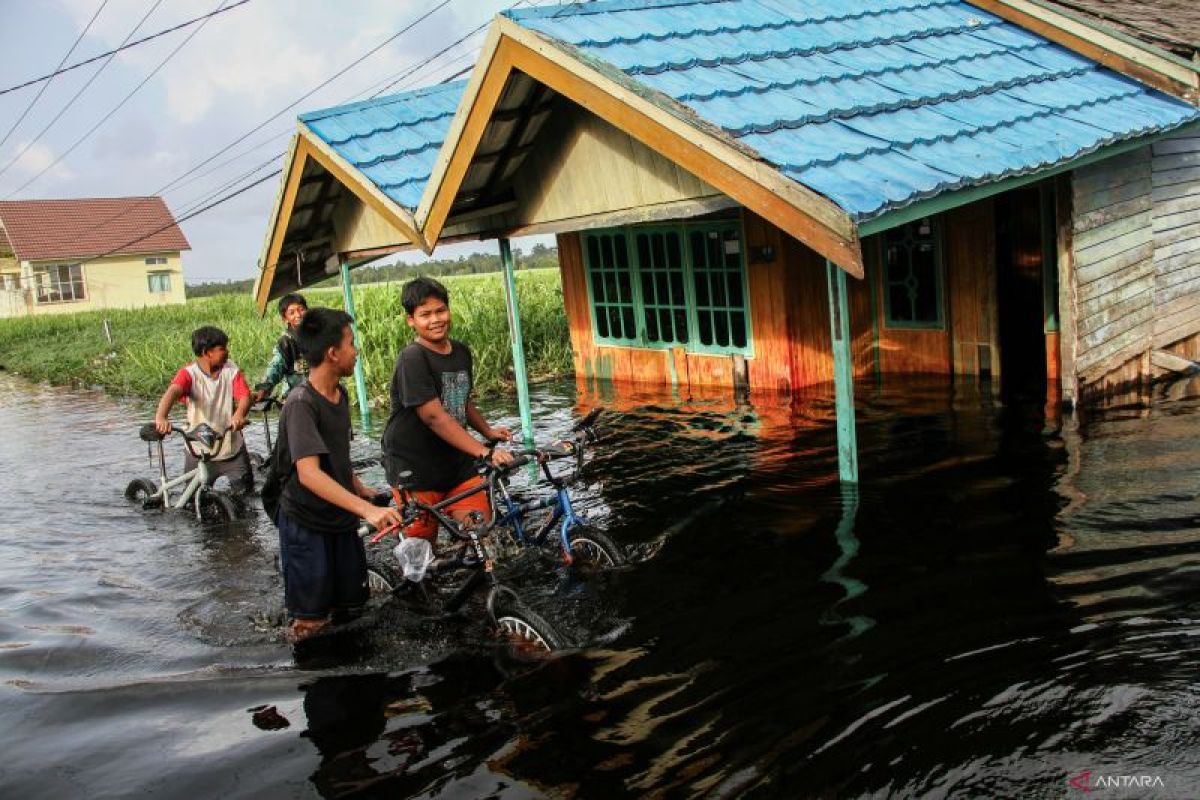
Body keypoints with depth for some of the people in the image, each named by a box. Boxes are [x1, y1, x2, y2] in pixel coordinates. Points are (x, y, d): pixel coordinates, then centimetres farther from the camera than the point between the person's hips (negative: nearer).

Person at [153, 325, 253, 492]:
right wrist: (160, 417, -51)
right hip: (199, 453, -2)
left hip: (233, 449, 2)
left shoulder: (231, 370, -3)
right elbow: (172, 391, -30)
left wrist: (239, 414, -39)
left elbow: (244, 396, -15)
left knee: (244, 491, 5)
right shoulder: (189, 374, -12)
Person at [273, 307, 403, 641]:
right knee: (310, 623, -1)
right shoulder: (300, 403, -22)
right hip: (306, 523, -8)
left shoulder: (340, 395, 5)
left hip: (340, 517, 8)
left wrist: (360, 489, 15)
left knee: (349, 607, 13)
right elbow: (309, 473, -33)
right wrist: (368, 510, -41)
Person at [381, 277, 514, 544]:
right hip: (415, 470, -6)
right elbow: (434, 416, -24)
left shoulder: (461, 352, 7)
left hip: (457, 463, 6)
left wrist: (488, 431, 6)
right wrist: (484, 452, -28)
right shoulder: (412, 359, -17)